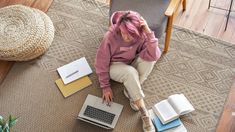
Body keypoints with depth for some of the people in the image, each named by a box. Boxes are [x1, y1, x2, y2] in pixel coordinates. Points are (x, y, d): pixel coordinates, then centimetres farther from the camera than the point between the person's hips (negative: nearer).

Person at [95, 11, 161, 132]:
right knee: (131, 73, -36)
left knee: (150, 59, -28)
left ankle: (130, 90, -13)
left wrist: (149, 33, -44)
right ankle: (144, 112, -26)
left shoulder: (142, 36, -23)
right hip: (115, 66, -3)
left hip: (131, 63, 3)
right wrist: (105, 87, -16)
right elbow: (101, 62, -18)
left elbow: (154, 56, -36)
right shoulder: (110, 37, -28)